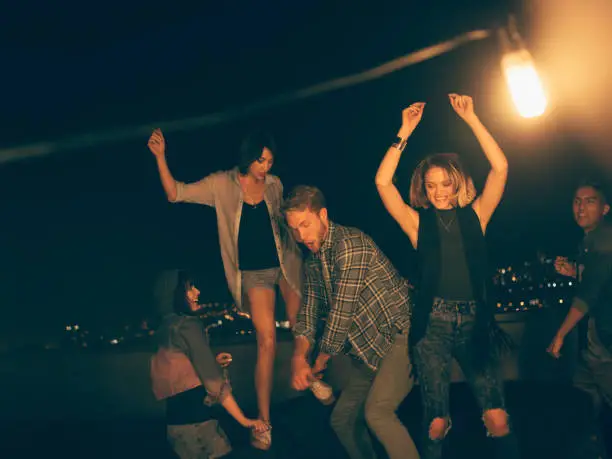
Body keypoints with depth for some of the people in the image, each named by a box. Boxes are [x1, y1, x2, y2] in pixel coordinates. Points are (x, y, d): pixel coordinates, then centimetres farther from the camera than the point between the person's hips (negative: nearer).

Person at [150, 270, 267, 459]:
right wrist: (244, 420, -14)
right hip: (194, 417, -9)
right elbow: (213, 380, -16)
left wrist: (212, 361, 19)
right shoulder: (188, 324, -13)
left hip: (176, 414, 9)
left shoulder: (165, 327, 12)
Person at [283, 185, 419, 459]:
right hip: (370, 350, 9)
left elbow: (342, 312, -18)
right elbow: (308, 314, 10)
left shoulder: (349, 244, -17)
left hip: (401, 336, -9)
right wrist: (299, 358, -10)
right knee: (342, 418, 12)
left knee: (377, 411, -27)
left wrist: (320, 364, -6)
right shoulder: (312, 264, 12)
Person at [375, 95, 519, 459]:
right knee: (437, 423, -2)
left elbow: (501, 168, 0)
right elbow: (383, 182, -2)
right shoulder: (418, 222, 8)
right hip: (434, 323, 0)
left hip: (475, 322, 0)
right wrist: (405, 132, -2)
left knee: (498, 420, -10)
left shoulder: (474, 216, 9)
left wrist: (471, 118, -1)